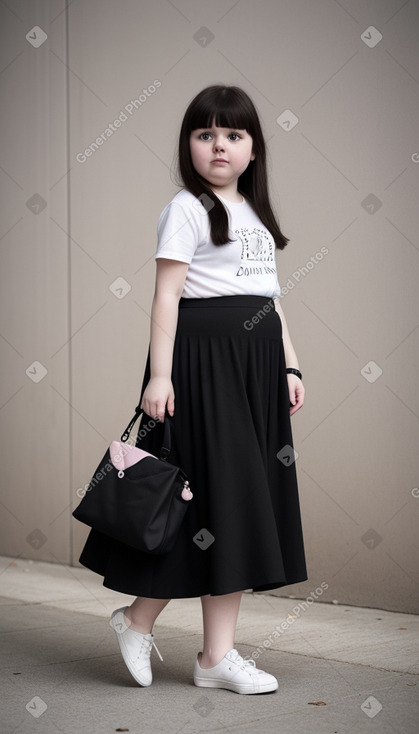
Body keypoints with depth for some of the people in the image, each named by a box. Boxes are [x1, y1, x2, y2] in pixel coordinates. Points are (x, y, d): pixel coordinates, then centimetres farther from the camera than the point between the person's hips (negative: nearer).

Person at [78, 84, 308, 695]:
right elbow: (167, 296, -11)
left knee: (247, 502, 7)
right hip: (205, 361, -8)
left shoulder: (257, 215, 18)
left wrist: (290, 367, 13)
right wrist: (159, 374, -18)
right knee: (215, 494, -5)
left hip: (258, 366, 8)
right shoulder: (187, 209, -5)